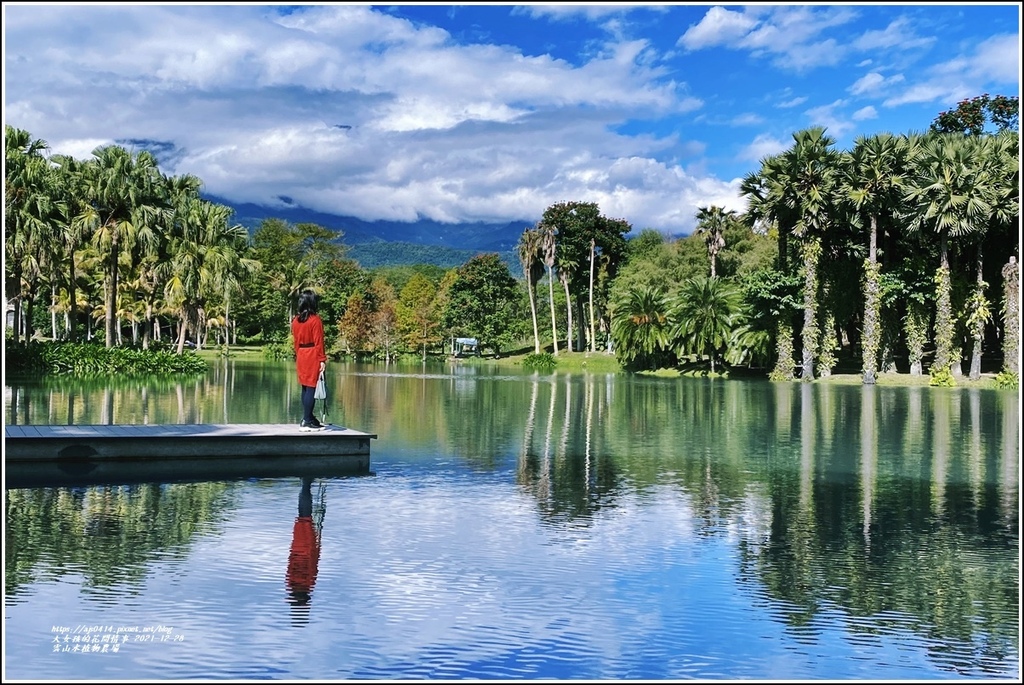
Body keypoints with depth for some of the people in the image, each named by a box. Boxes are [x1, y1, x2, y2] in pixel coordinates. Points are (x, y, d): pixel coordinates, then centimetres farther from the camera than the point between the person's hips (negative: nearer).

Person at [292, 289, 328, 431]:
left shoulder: (296, 320, 8)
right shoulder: (315, 319, -12)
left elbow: (295, 341, 13)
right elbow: (318, 342, -13)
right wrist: (322, 359, -11)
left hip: (301, 356, 7)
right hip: (313, 356, -7)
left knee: (305, 387, 14)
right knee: (311, 388, -5)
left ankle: (308, 417, 23)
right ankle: (307, 422, -7)